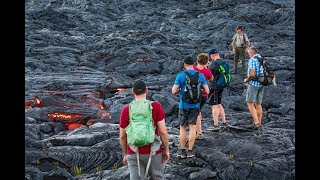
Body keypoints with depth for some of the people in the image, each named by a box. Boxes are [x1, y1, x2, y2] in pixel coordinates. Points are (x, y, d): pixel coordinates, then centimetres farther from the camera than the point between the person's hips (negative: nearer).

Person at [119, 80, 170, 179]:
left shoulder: (126, 110, -6)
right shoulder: (156, 106, -11)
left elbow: (122, 135, 1)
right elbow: (163, 131, -12)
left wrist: (125, 154, 13)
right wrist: (166, 149, 0)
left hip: (134, 153, 1)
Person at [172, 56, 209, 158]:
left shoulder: (181, 75, -10)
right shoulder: (200, 75, -2)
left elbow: (174, 91, -11)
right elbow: (207, 91, -2)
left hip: (184, 105, -2)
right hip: (195, 105, 2)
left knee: (183, 128, 8)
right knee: (192, 127, 9)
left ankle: (182, 151, 13)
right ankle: (190, 151, 9)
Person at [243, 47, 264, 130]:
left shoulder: (252, 60, -12)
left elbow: (252, 74, -21)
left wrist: (246, 80, -3)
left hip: (253, 83, -8)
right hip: (261, 84, 8)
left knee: (250, 103, -5)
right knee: (258, 104, 11)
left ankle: (256, 122, -15)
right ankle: (259, 124, 13)